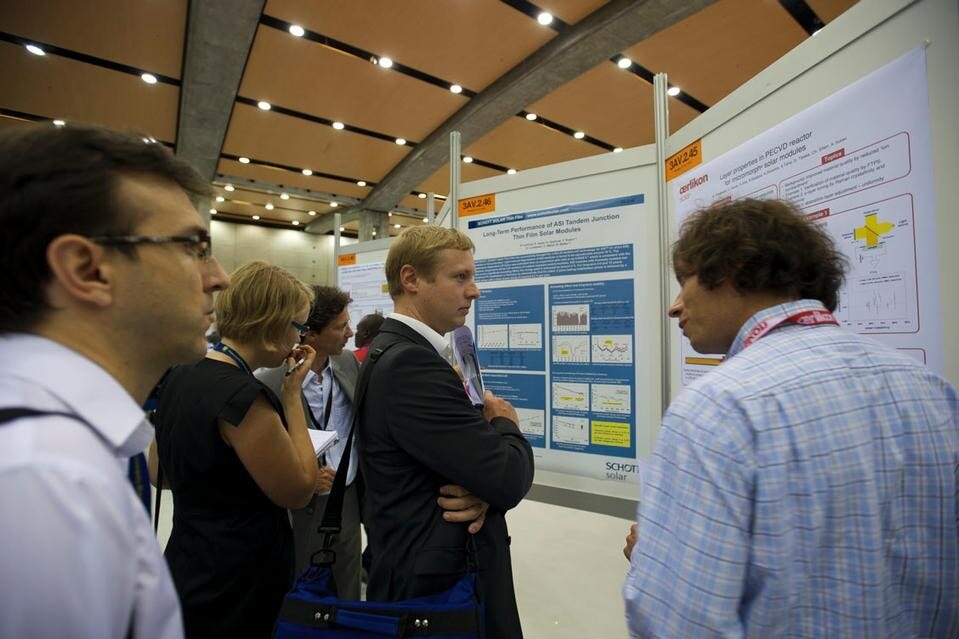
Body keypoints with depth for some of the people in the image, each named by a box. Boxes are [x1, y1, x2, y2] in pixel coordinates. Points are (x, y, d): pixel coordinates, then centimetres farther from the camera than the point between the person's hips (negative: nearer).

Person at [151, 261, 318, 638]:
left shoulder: (180, 377, -1)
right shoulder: (243, 396, -28)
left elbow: (160, 472, 12)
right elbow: (299, 490, -19)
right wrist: (292, 392, -18)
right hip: (235, 590, -8)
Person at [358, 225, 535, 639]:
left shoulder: (403, 353, 4)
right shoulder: (410, 364, -27)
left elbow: (471, 455, 4)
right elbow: (509, 480, -27)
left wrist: (481, 487, -17)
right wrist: (505, 424, -8)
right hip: (437, 583, -8)